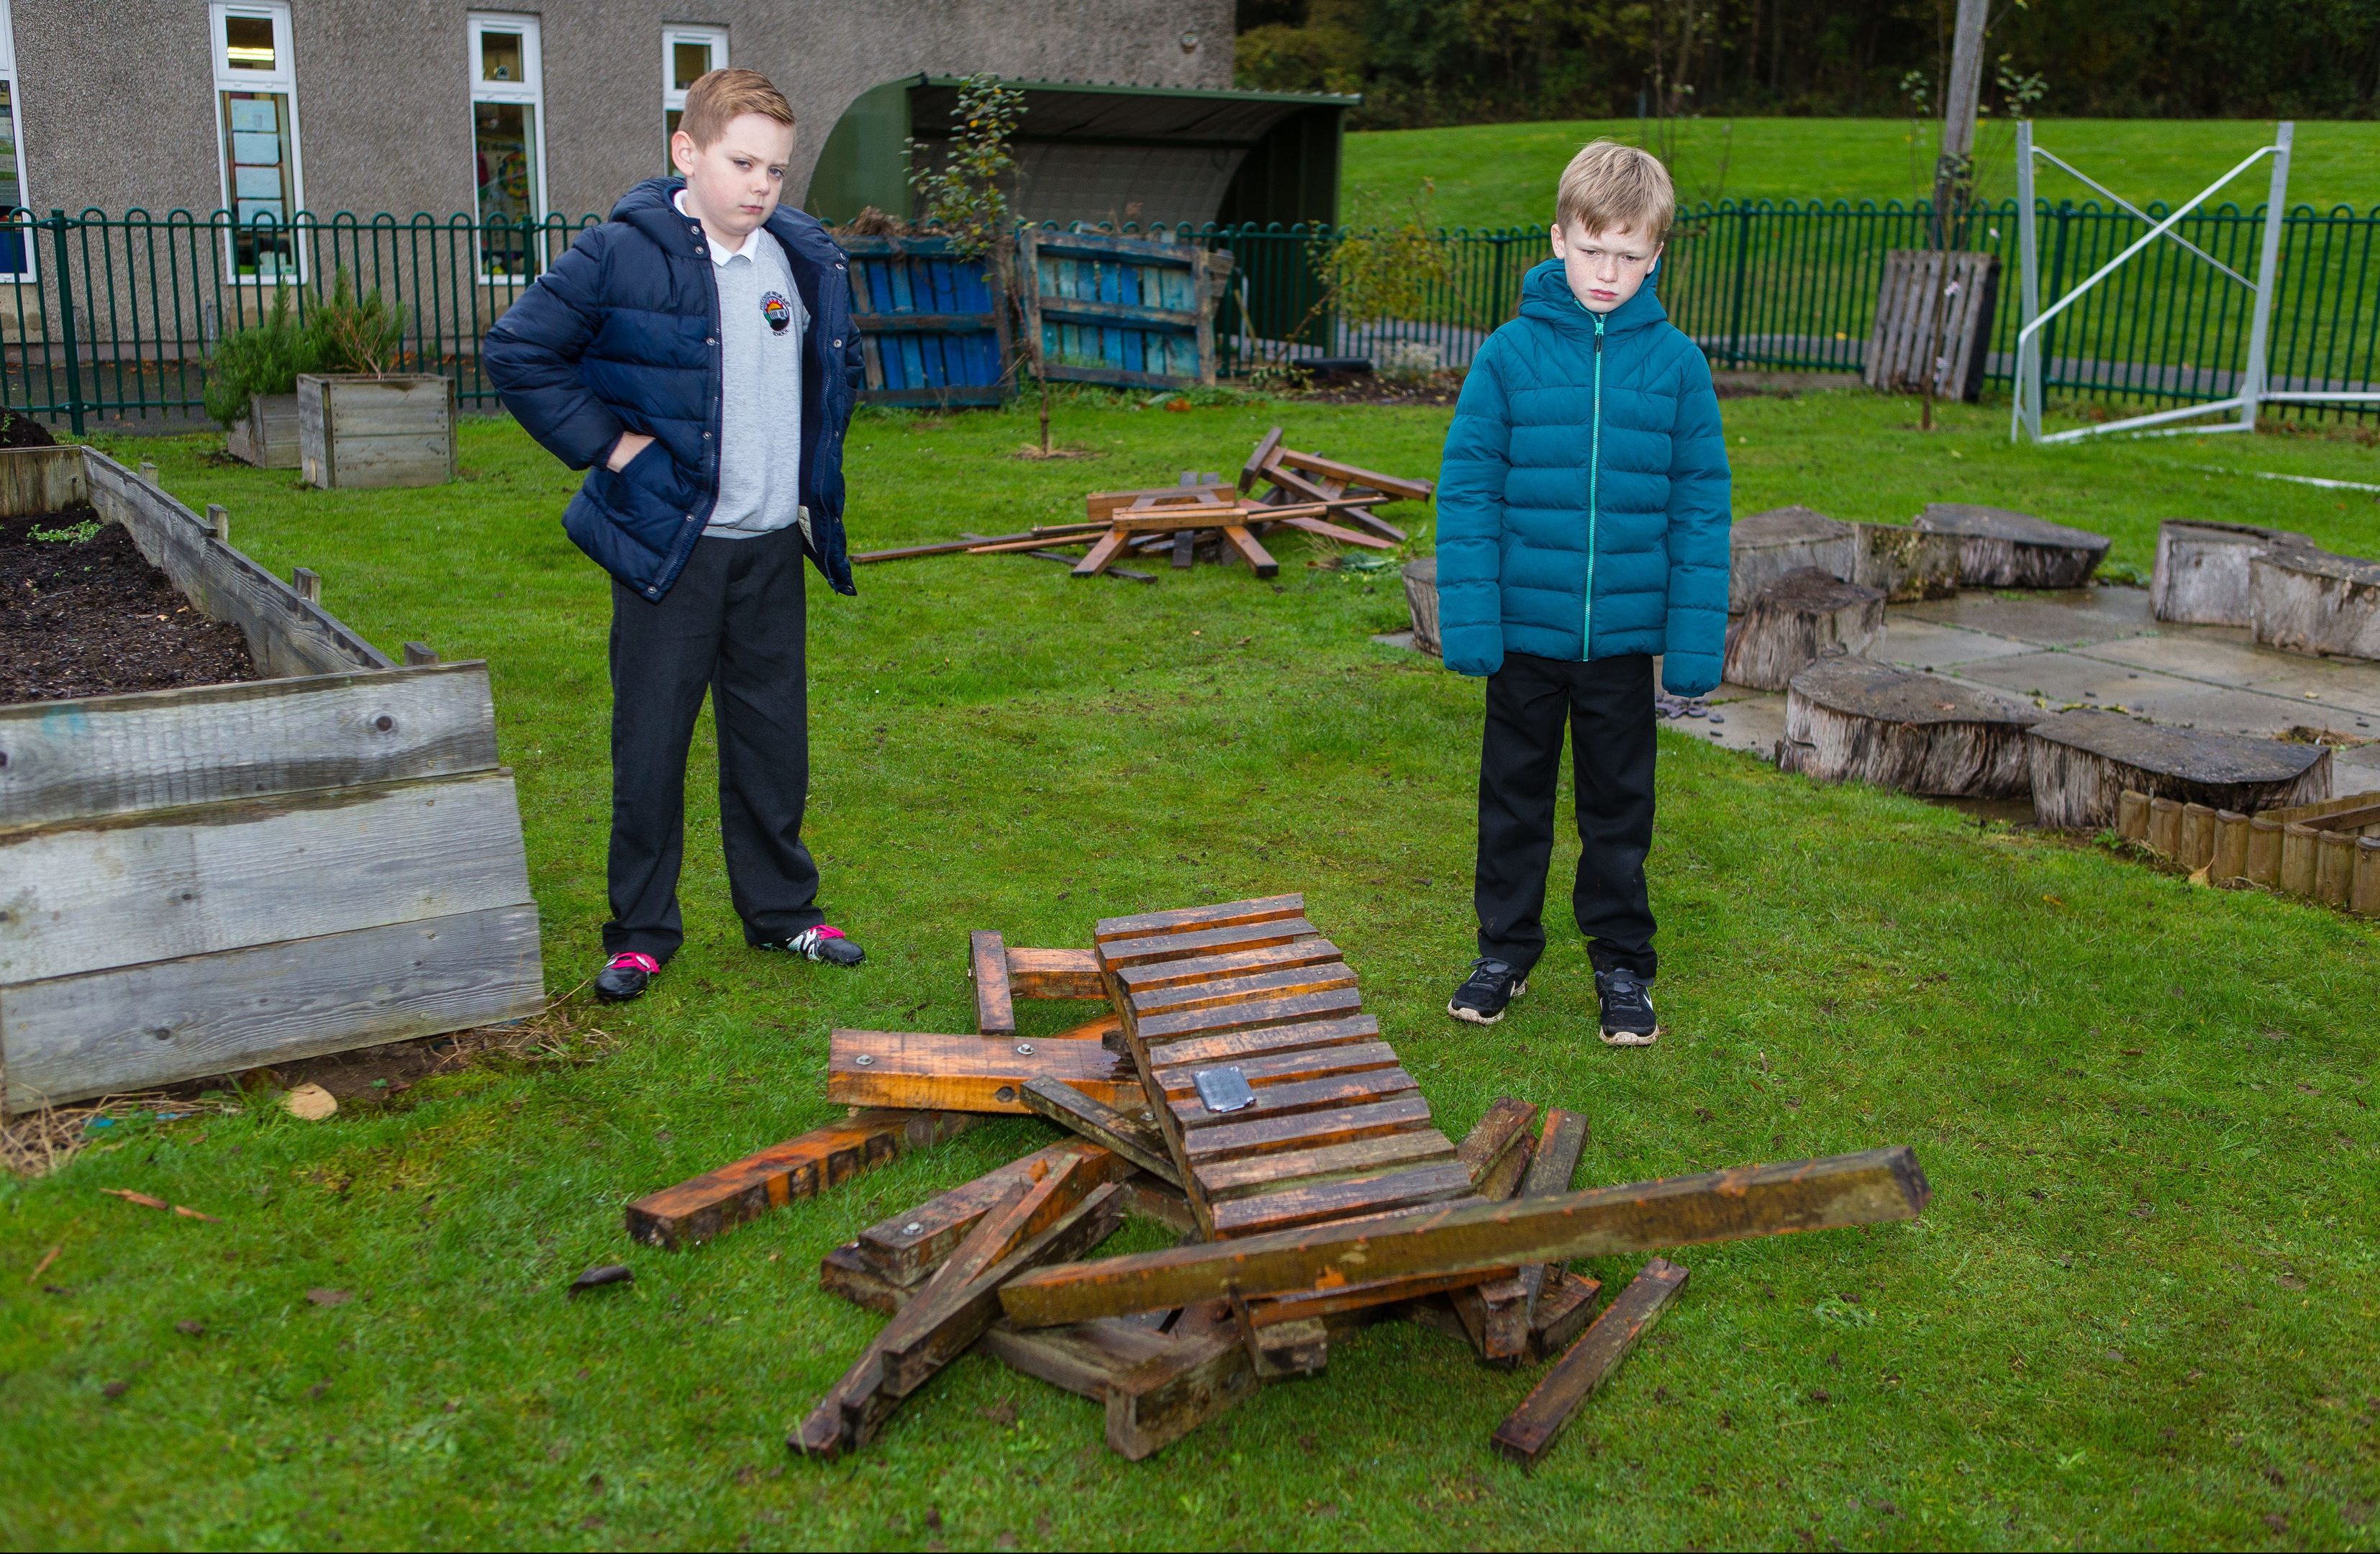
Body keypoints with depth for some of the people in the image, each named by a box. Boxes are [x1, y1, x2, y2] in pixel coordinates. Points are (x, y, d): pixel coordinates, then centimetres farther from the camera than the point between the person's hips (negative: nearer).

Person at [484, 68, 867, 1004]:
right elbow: (517, 351, -9)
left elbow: (839, 367, 24)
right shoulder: (622, 256, -11)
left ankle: (781, 910, 28)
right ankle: (640, 933, 15)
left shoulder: (806, 260, 6)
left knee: (774, 734, 13)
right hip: (668, 543, -5)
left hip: (773, 545, 5)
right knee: (651, 740, 2)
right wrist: (607, 444, -12)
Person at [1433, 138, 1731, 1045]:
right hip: (1524, 628, 0)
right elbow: (1467, 489, -5)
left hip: (1626, 633, 1)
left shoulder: (1676, 363, -4)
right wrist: (1468, 620, -11)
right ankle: (1506, 950, 30)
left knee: (1619, 804, 13)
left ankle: (1622, 963, 28)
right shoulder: (1510, 353, -7)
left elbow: (1701, 503, 0)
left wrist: (1696, 636, -4)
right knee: (1514, 797, 14)